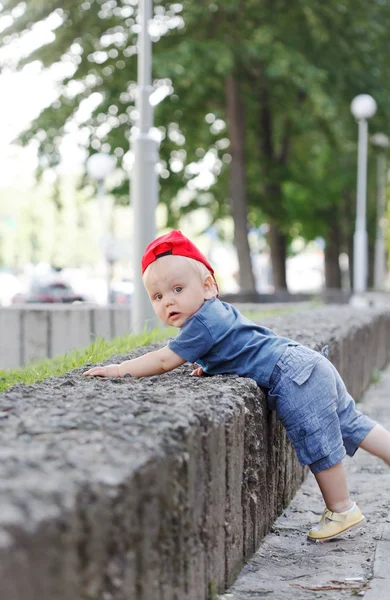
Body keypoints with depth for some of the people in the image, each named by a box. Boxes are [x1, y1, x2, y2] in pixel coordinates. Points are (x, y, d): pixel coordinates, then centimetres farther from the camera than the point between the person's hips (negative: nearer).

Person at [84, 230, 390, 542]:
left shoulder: (203, 324, -15)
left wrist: (117, 370, -9)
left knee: (319, 447, 0)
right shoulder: (218, 311, 16)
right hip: (309, 365, 10)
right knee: (351, 426, 15)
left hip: (296, 380, -10)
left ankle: (342, 510, 11)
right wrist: (209, 366, 21)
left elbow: (163, 360, -15)